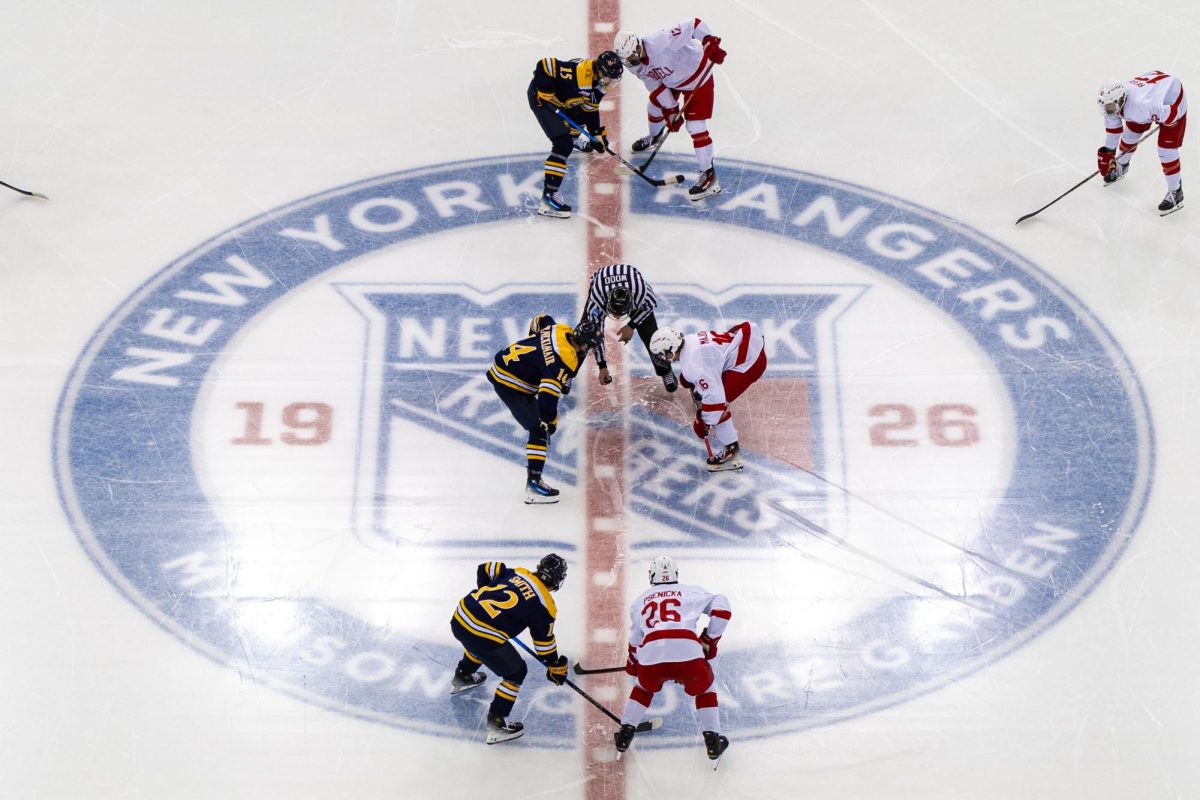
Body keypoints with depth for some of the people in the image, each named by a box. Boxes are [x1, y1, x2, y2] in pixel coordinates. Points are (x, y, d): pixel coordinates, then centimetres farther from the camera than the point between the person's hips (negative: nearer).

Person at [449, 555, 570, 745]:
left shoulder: (516, 573, 13)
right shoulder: (545, 605, -1)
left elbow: (484, 569, 23)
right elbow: (544, 641, 7)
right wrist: (555, 666, 22)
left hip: (459, 617, 7)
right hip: (484, 637, -7)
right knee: (516, 672, 12)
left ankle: (461, 678, 59)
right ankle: (496, 724, 13)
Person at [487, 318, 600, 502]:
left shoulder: (562, 330, -2)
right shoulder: (563, 361, -26)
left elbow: (540, 320, 20)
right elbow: (548, 395, -32)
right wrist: (552, 421, -18)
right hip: (508, 383, -10)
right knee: (540, 430, -10)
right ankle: (533, 484, -11)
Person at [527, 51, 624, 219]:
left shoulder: (600, 81, -2)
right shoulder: (579, 71, -32)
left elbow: (590, 108, 10)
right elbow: (544, 65, -32)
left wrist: (597, 133, 6)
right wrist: (545, 91, -27)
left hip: (561, 99, 10)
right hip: (541, 97, -10)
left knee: (580, 118, 33)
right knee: (563, 143, -19)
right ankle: (548, 196, -24)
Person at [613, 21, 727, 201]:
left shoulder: (662, 42, -38)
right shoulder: (636, 65, -13)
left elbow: (694, 24, -35)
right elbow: (656, 86, -5)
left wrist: (710, 41, -43)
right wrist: (671, 110, -8)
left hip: (698, 77, -7)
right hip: (671, 81, 7)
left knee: (695, 127, -12)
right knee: (654, 105, 20)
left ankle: (708, 175, -5)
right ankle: (654, 137, 56)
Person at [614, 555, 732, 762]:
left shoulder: (640, 600, 30)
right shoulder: (691, 591, 24)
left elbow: (635, 640, 35)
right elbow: (722, 607, 13)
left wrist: (632, 664, 53)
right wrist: (709, 640, 19)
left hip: (651, 654, 2)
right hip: (688, 653, -2)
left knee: (644, 687, 34)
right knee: (703, 688, 27)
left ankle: (625, 734, 29)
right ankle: (713, 741, 20)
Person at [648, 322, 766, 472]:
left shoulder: (692, 365, -25)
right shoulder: (687, 340, 2)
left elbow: (714, 396, -24)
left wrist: (704, 423, -12)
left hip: (750, 361, -10)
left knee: (717, 402, -9)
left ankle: (731, 451, -2)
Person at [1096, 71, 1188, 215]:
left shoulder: (1140, 106, -46)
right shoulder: (1112, 101, -21)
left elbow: (1170, 114, -36)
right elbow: (1112, 126, -4)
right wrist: (1108, 151, 2)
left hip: (1172, 102, -7)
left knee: (1166, 151, -10)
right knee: (1129, 134, 16)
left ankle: (1175, 194, 7)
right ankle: (1120, 167, 46)